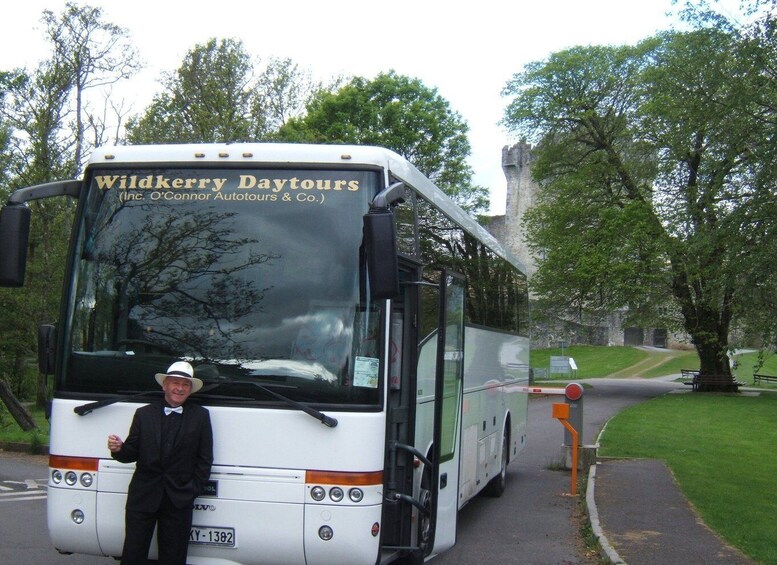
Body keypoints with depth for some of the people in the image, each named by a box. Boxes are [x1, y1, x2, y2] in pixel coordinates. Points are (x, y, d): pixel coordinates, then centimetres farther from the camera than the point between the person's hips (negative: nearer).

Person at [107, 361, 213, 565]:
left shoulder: (200, 416, 6)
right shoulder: (144, 414, 9)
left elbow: (205, 459, 4)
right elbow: (132, 453, 5)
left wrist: (193, 490, -4)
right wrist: (118, 449, -17)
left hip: (179, 501, -1)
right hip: (142, 498, 1)